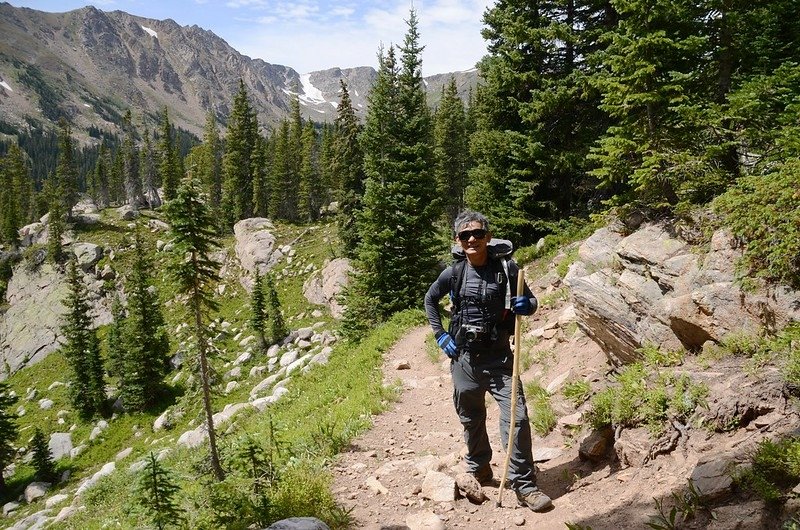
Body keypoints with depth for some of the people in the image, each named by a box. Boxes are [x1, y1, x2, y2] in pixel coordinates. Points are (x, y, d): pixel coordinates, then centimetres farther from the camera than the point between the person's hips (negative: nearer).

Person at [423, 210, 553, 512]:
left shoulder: (507, 269, -8)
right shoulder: (453, 274, -4)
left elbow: (531, 301, 6)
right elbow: (430, 300, 13)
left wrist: (526, 305, -18)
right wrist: (440, 335, 4)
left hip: (499, 357, -2)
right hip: (464, 357, 2)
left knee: (516, 417, -10)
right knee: (471, 419, 16)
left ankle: (524, 486, 5)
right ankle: (478, 471, 40)